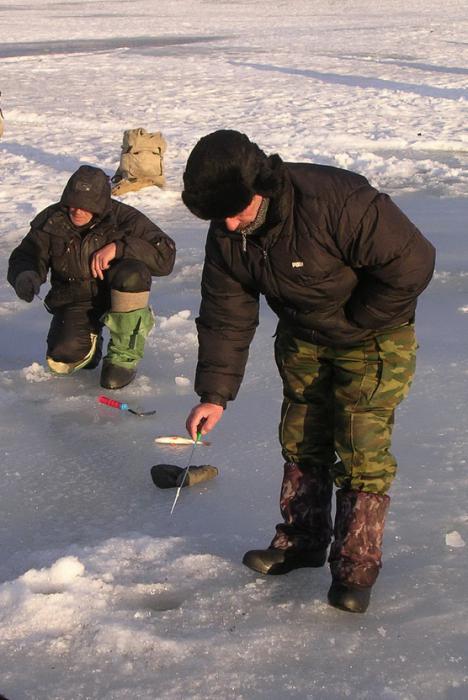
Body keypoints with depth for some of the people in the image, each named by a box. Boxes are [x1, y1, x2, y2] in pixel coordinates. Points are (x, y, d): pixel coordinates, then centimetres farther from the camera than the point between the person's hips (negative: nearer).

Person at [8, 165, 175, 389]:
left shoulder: (124, 218, -15)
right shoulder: (51, 220, -8)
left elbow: (165, 256, -21)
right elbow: (24, 257, -4)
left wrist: (118, 248, -32)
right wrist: (26, 276, -29)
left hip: (116, 294, -1)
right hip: (74, 301, 1)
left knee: (133, 273, -35)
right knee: (62, 360, -24)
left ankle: (124, 356, -17)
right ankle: (89, 339, 17)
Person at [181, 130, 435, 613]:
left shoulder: (337, 200, -35)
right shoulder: (227, 235, -13)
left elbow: (412, 262, -30)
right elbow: (225, 316, -6)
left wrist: (352, 320, -20)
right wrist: (215, 394, -13)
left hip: (373, 335, -6)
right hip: (303, 338, 6)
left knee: (361, 449, -8)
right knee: (301, 441, 10)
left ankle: (356, 565, 3)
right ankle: (301, 541, 27)